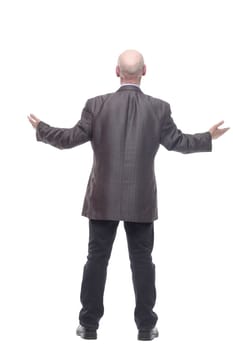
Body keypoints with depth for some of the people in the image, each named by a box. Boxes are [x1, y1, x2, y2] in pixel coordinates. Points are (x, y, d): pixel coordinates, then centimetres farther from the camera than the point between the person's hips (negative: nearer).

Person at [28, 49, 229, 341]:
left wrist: (41, 129, 12)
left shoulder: (97, 105, -7)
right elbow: (177, 142, 1)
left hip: (103, 198, 0)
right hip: (141, 200, 1)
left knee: (97, 258, 7)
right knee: (142, 260, 8)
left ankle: (89, 324, 13)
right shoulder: (159, 108, -5)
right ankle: (146, 327, 13)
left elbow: (71, 139, -6)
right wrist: (209, 137, 19)